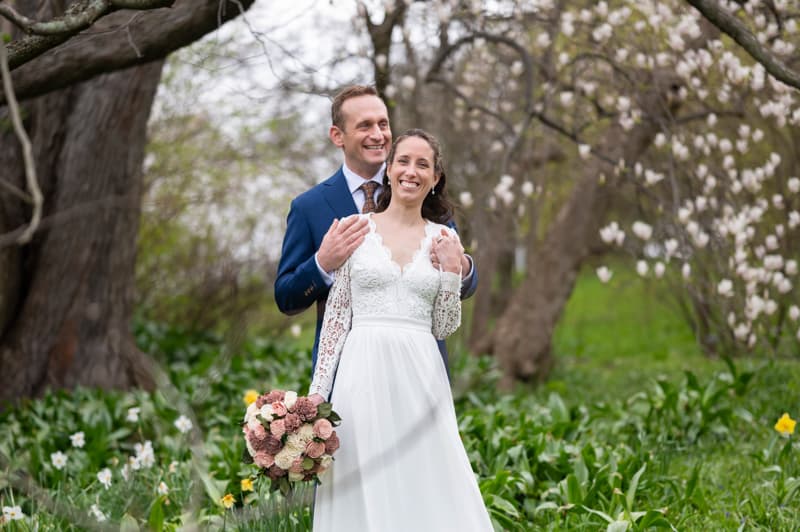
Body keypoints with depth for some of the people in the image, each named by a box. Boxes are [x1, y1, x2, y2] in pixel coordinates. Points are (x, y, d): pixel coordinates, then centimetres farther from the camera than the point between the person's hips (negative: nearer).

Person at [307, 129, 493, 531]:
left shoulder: (444, 239, 10)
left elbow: (444, 327, 9)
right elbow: (336, 315, 3)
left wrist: (451, 271, -3)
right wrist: (318, 389, -2)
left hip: (420, 378, 2)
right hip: (364, 373, -2)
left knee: (429, 488, -1)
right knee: (363, 492, -1)